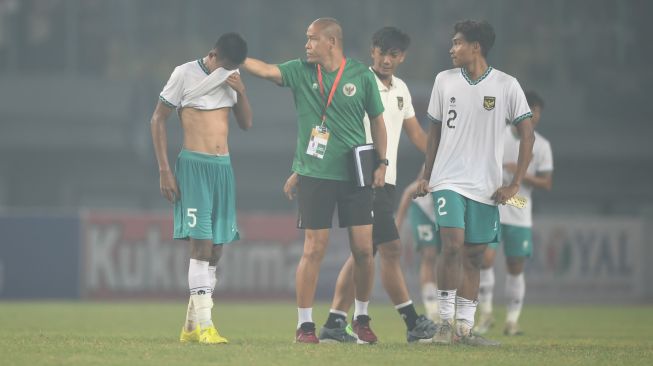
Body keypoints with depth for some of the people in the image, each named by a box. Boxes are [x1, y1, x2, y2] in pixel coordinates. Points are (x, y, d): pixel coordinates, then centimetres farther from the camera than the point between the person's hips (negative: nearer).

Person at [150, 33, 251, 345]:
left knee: (215, 248, 6)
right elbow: (158, 120, -3)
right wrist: (164, 170, -7)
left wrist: (241, 93, -6)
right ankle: (204, 325, -16)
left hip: (223, 167, 6)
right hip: (193, 166, -6)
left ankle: (191, 326, 13)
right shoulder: (185, 74, -7)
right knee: (201, 243, -15)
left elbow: (246, 123, 13)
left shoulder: (232, 78, 10)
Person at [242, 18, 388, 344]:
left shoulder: (361, 76, 1)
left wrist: (382, 163, 4)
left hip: (355, 175, 1)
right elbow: (265, 70, -12)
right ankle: (304, 324, 5)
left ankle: (362, 319, 19)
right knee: (314, 249, -2)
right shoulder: (301, 72, 1)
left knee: (363, 249, 1)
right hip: (315, 174, -1)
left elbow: (377, 120, 9)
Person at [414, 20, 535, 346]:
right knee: (452, 244, -17)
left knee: (474, 256, 4)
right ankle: (445, 321, -10)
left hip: (486, 186, 0)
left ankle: (464, 328, 11)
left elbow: (527, 135, 0)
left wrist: (515, 184, -5)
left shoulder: (506, 86, -3)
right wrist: (426, 176, 9)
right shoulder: (445, 81, 4)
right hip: (448, 181, 0)